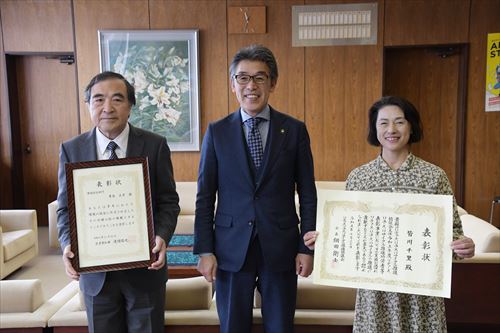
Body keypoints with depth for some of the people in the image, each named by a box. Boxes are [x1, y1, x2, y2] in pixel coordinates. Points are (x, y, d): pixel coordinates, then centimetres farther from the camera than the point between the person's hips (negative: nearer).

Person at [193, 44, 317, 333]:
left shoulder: (295, 130, -1)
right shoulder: (217, 132, 0)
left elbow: (307, 194, 1)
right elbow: (205, 196, 1)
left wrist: (307, 248, -1)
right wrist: (205, 250, -3)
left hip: (281, 249, 0)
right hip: (231, 249, 1)